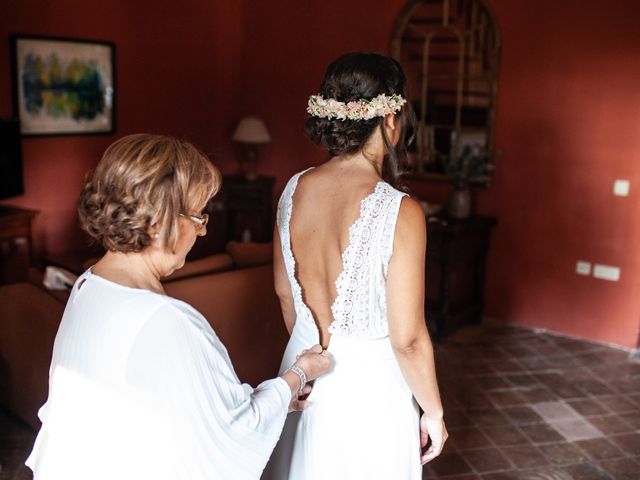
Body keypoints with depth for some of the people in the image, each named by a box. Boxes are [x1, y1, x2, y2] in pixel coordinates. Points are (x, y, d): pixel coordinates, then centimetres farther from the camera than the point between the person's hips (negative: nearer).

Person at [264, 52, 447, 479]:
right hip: (368, 382, -5)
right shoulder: (400, 212, -24)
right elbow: (407, 340, -19)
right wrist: (434, 413, -3)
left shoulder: (295, 190, -7)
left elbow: (285, 293, 5)